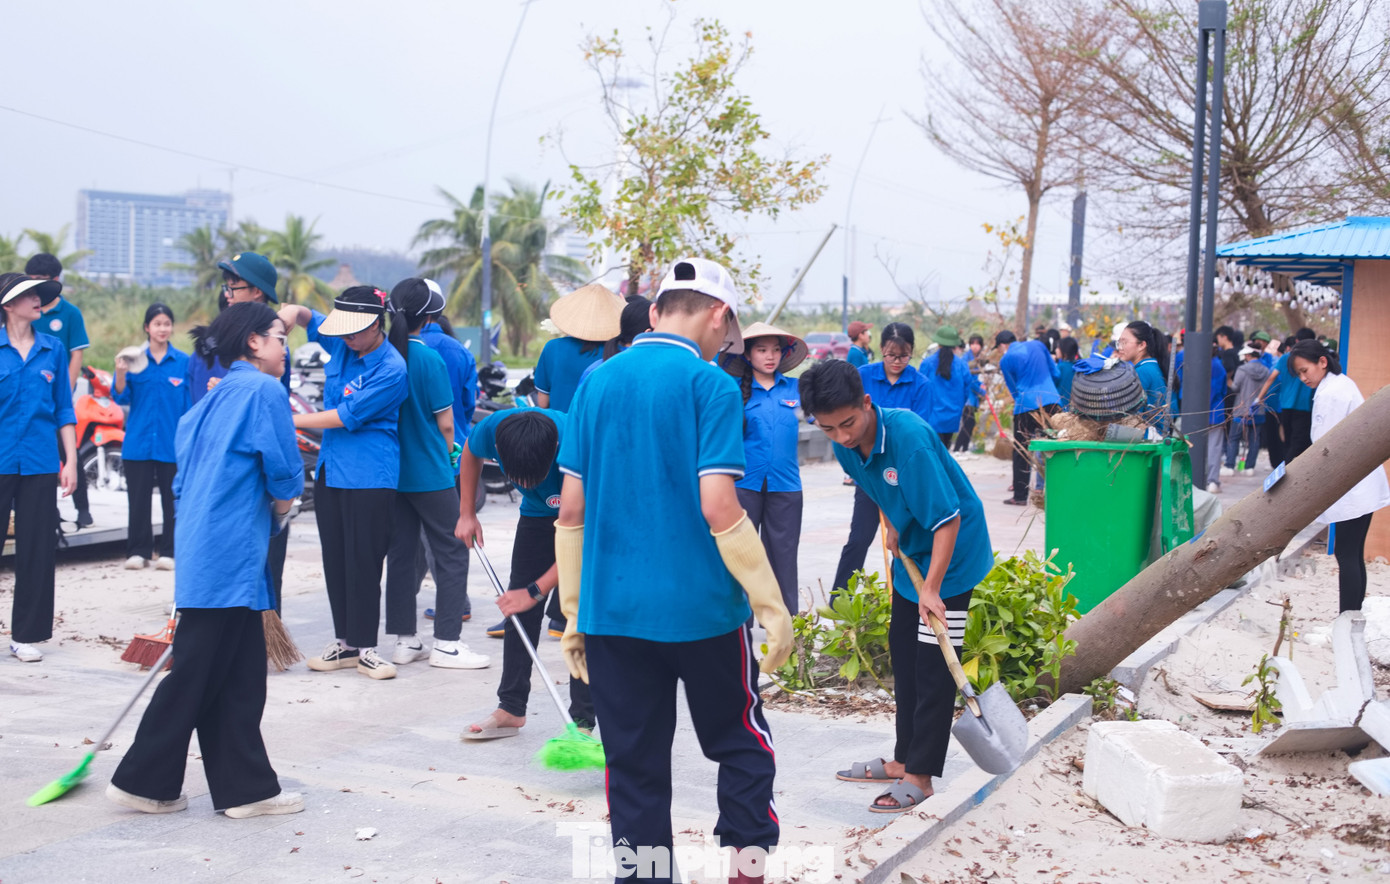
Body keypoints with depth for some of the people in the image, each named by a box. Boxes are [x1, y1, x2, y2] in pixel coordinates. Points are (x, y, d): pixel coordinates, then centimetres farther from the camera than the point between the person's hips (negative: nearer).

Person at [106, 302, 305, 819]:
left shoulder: (215, 398, 17)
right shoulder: (263, 390, -9)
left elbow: (187, 477, 20)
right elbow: (284, 476, -11)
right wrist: (279, 510, 10)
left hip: (205, 547, 9)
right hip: (231, 555, -9)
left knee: (242, 676, 11)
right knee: (195, 675, 1)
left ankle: (246, 788, 16)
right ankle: (143, 782, 11)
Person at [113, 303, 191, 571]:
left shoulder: (183, 361, 3)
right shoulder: (134, 358, 5)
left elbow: (189, 403, 4)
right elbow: (121, 398, -1)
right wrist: (121, 374, -19)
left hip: (172, 443, 0)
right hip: (138, 441, 1)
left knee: (172, 498, 3)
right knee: (138, 498, 3)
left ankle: (168, 552, 10)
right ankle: (138, 551, 11)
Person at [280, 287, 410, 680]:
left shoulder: (391, 370, -15)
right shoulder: (342, 344, 7)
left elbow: (345, 416, -17)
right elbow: (306, 316, 19)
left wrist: (290, 420, -11)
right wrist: (291, 313, -6)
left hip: (369, 477, -7)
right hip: (330, 469, 8)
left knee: (363, 562, -5)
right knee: (335, 559, 11)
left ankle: (365, 647, 4)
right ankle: (345, 642, 20)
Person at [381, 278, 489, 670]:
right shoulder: (429, 359, -16)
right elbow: (445, 423, -12)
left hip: (392, 472, 6)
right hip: (430, 475, -6)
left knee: (400, 553, 13)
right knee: (452, 553, 3)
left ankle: (405, 641, 19)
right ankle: (446, 644, 3)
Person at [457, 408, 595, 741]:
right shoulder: (492, 429, -29)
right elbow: (470, 454, 1)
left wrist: (536, 591, -27)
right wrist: (466, 514, 0)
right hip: (539, 514, 5)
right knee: (519, 610, 5)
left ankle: (582, 721, -7)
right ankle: (511, 708, 16)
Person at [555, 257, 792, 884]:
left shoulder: (597, 381, 6)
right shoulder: (710, 385, -8)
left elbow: (570, 509, 5)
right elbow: (718, 506, -16)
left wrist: (573, 614, 11)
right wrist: (772, 607, -9)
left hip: (611, 611, 4)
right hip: (702, 608, -4)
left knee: (635, 768, 11)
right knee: (741, 744, 16)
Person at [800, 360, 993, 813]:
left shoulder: (908, 436, -33)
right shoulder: (846, 446, -9)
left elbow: (948, 518, -31)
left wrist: (931, 588, -30)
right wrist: (893, 526, 7)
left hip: (950, 554, -8)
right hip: (911, 553, 8)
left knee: (933, 665, -5)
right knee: (903, 652, 15)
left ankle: (919, 777, 3)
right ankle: (903, 759, 29)